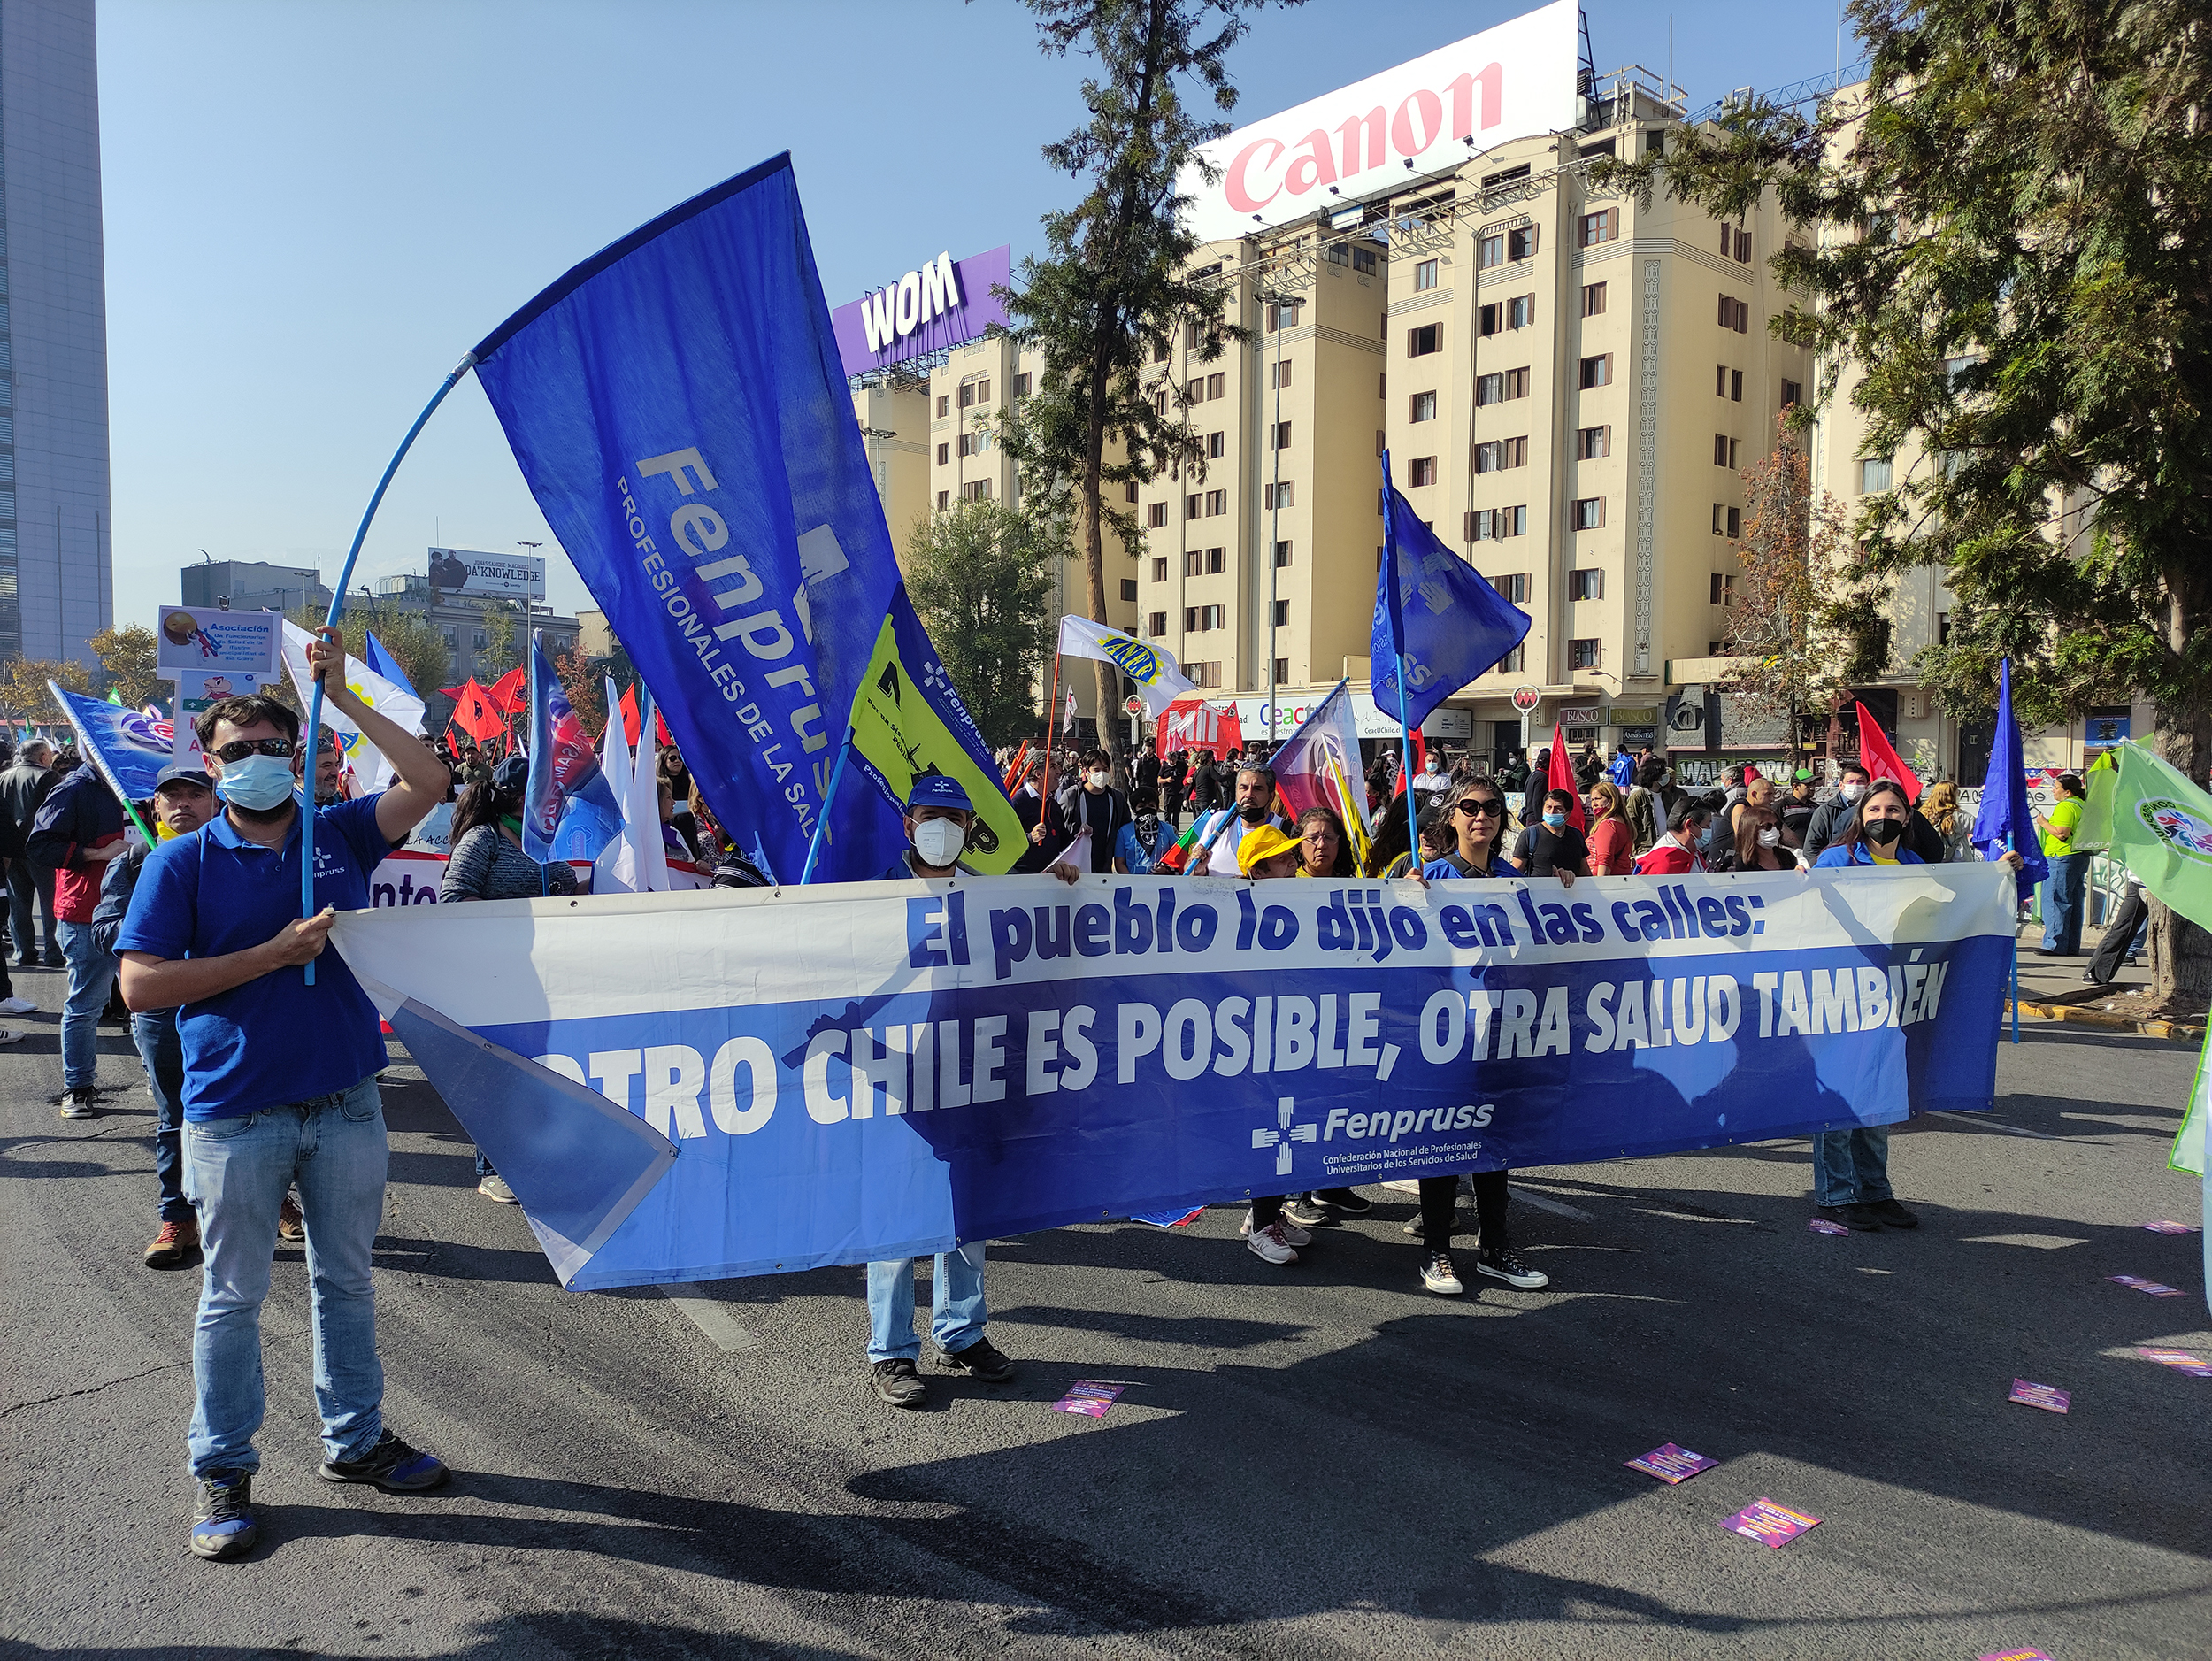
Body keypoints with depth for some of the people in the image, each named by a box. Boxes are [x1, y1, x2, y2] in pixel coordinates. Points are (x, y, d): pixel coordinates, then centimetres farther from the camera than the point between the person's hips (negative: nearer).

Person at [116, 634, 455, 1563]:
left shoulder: (339, 835, 4)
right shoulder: (184, 862, -2)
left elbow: (429, 783, -10)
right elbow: (141, 985, -10)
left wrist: (342, 696, -11)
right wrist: (275, 953, -17)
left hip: (346, 1102, 3)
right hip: (235, 1114, -2)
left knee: (347, 1280, 15)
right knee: (231, 1297, 10)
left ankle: (354, 1440, 32)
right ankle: (222, 1472, 26)